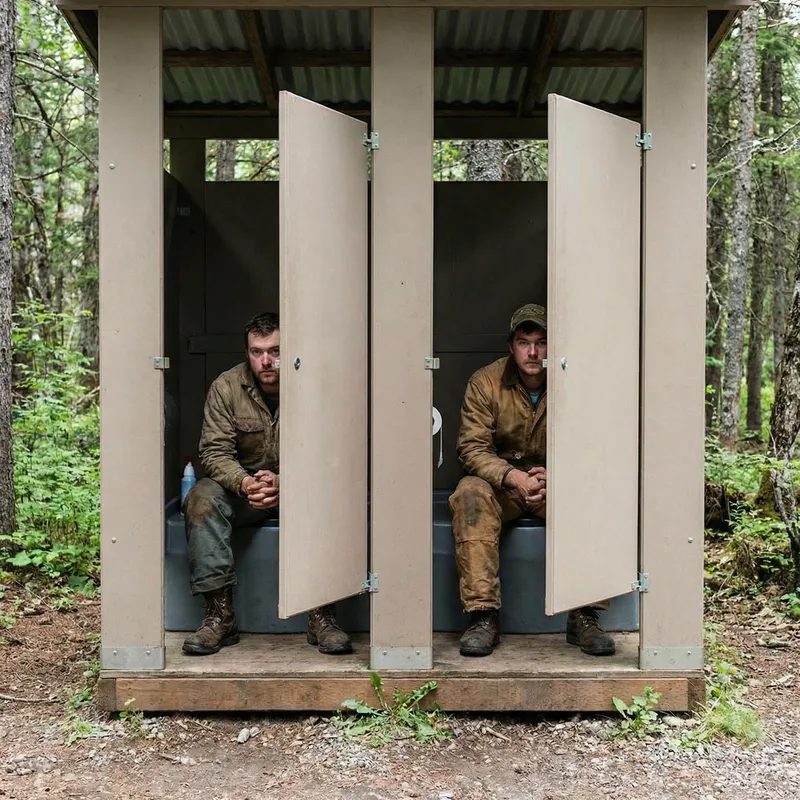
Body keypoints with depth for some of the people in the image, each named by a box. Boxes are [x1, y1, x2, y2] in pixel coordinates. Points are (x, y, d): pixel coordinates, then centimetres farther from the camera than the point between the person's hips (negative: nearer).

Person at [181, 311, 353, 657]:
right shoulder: (226, 386, -6)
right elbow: (214, 450, -10)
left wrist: (286, 482, -34)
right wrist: (244, 482, -32)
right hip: (242, 485, 2)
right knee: (202, 498, -28)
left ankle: (322, 615, -27)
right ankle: (220, 615, -27)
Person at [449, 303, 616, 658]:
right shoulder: (485, 382, -7)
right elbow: (472, 447, -11)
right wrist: (513, 476, -28)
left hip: (559, 484, 0)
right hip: (501, 482, 0)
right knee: (470, 493, -32)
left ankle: (584, 615, -24)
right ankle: (483, 616, -33)